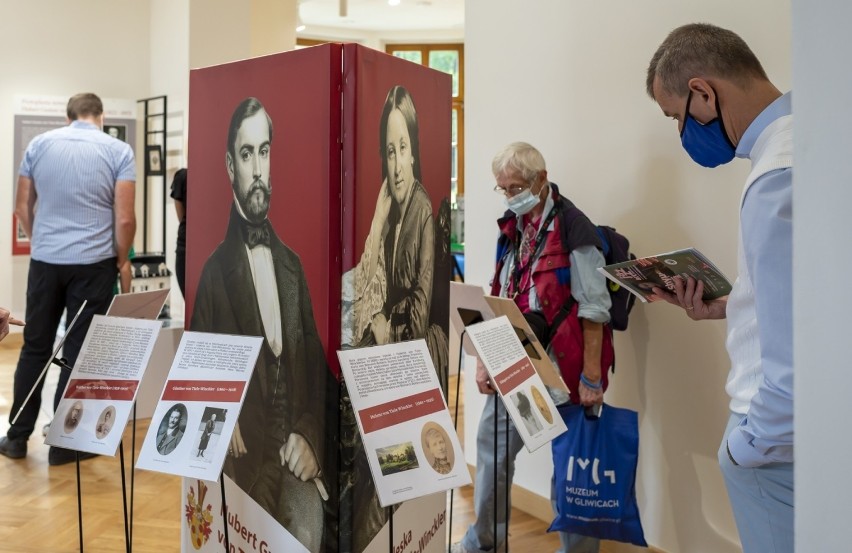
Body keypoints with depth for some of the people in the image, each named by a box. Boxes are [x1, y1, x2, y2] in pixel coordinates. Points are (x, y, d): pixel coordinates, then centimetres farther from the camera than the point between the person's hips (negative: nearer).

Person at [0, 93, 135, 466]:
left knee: (35, 348, 14)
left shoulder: (39, 144, 5)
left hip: (45, 261, 3)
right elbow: (124, 218, -10)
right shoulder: (119, 150, -5)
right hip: (94, 264, -3)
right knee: (79, 353, 5)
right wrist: (122, 260, 4)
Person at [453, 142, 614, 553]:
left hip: (560, 367, -8)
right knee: (491, 444, 14)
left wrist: (592, 377, -17)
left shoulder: (572, 229, -14)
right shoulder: (512, 230, 10)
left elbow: (593, 311, -16)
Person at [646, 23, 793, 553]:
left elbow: (795, 368, -30)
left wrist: (748, 443, -14)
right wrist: (729, 308, 7)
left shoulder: (777, 177, -26)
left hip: (780, 448, -9)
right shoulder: (794, 140, 4)